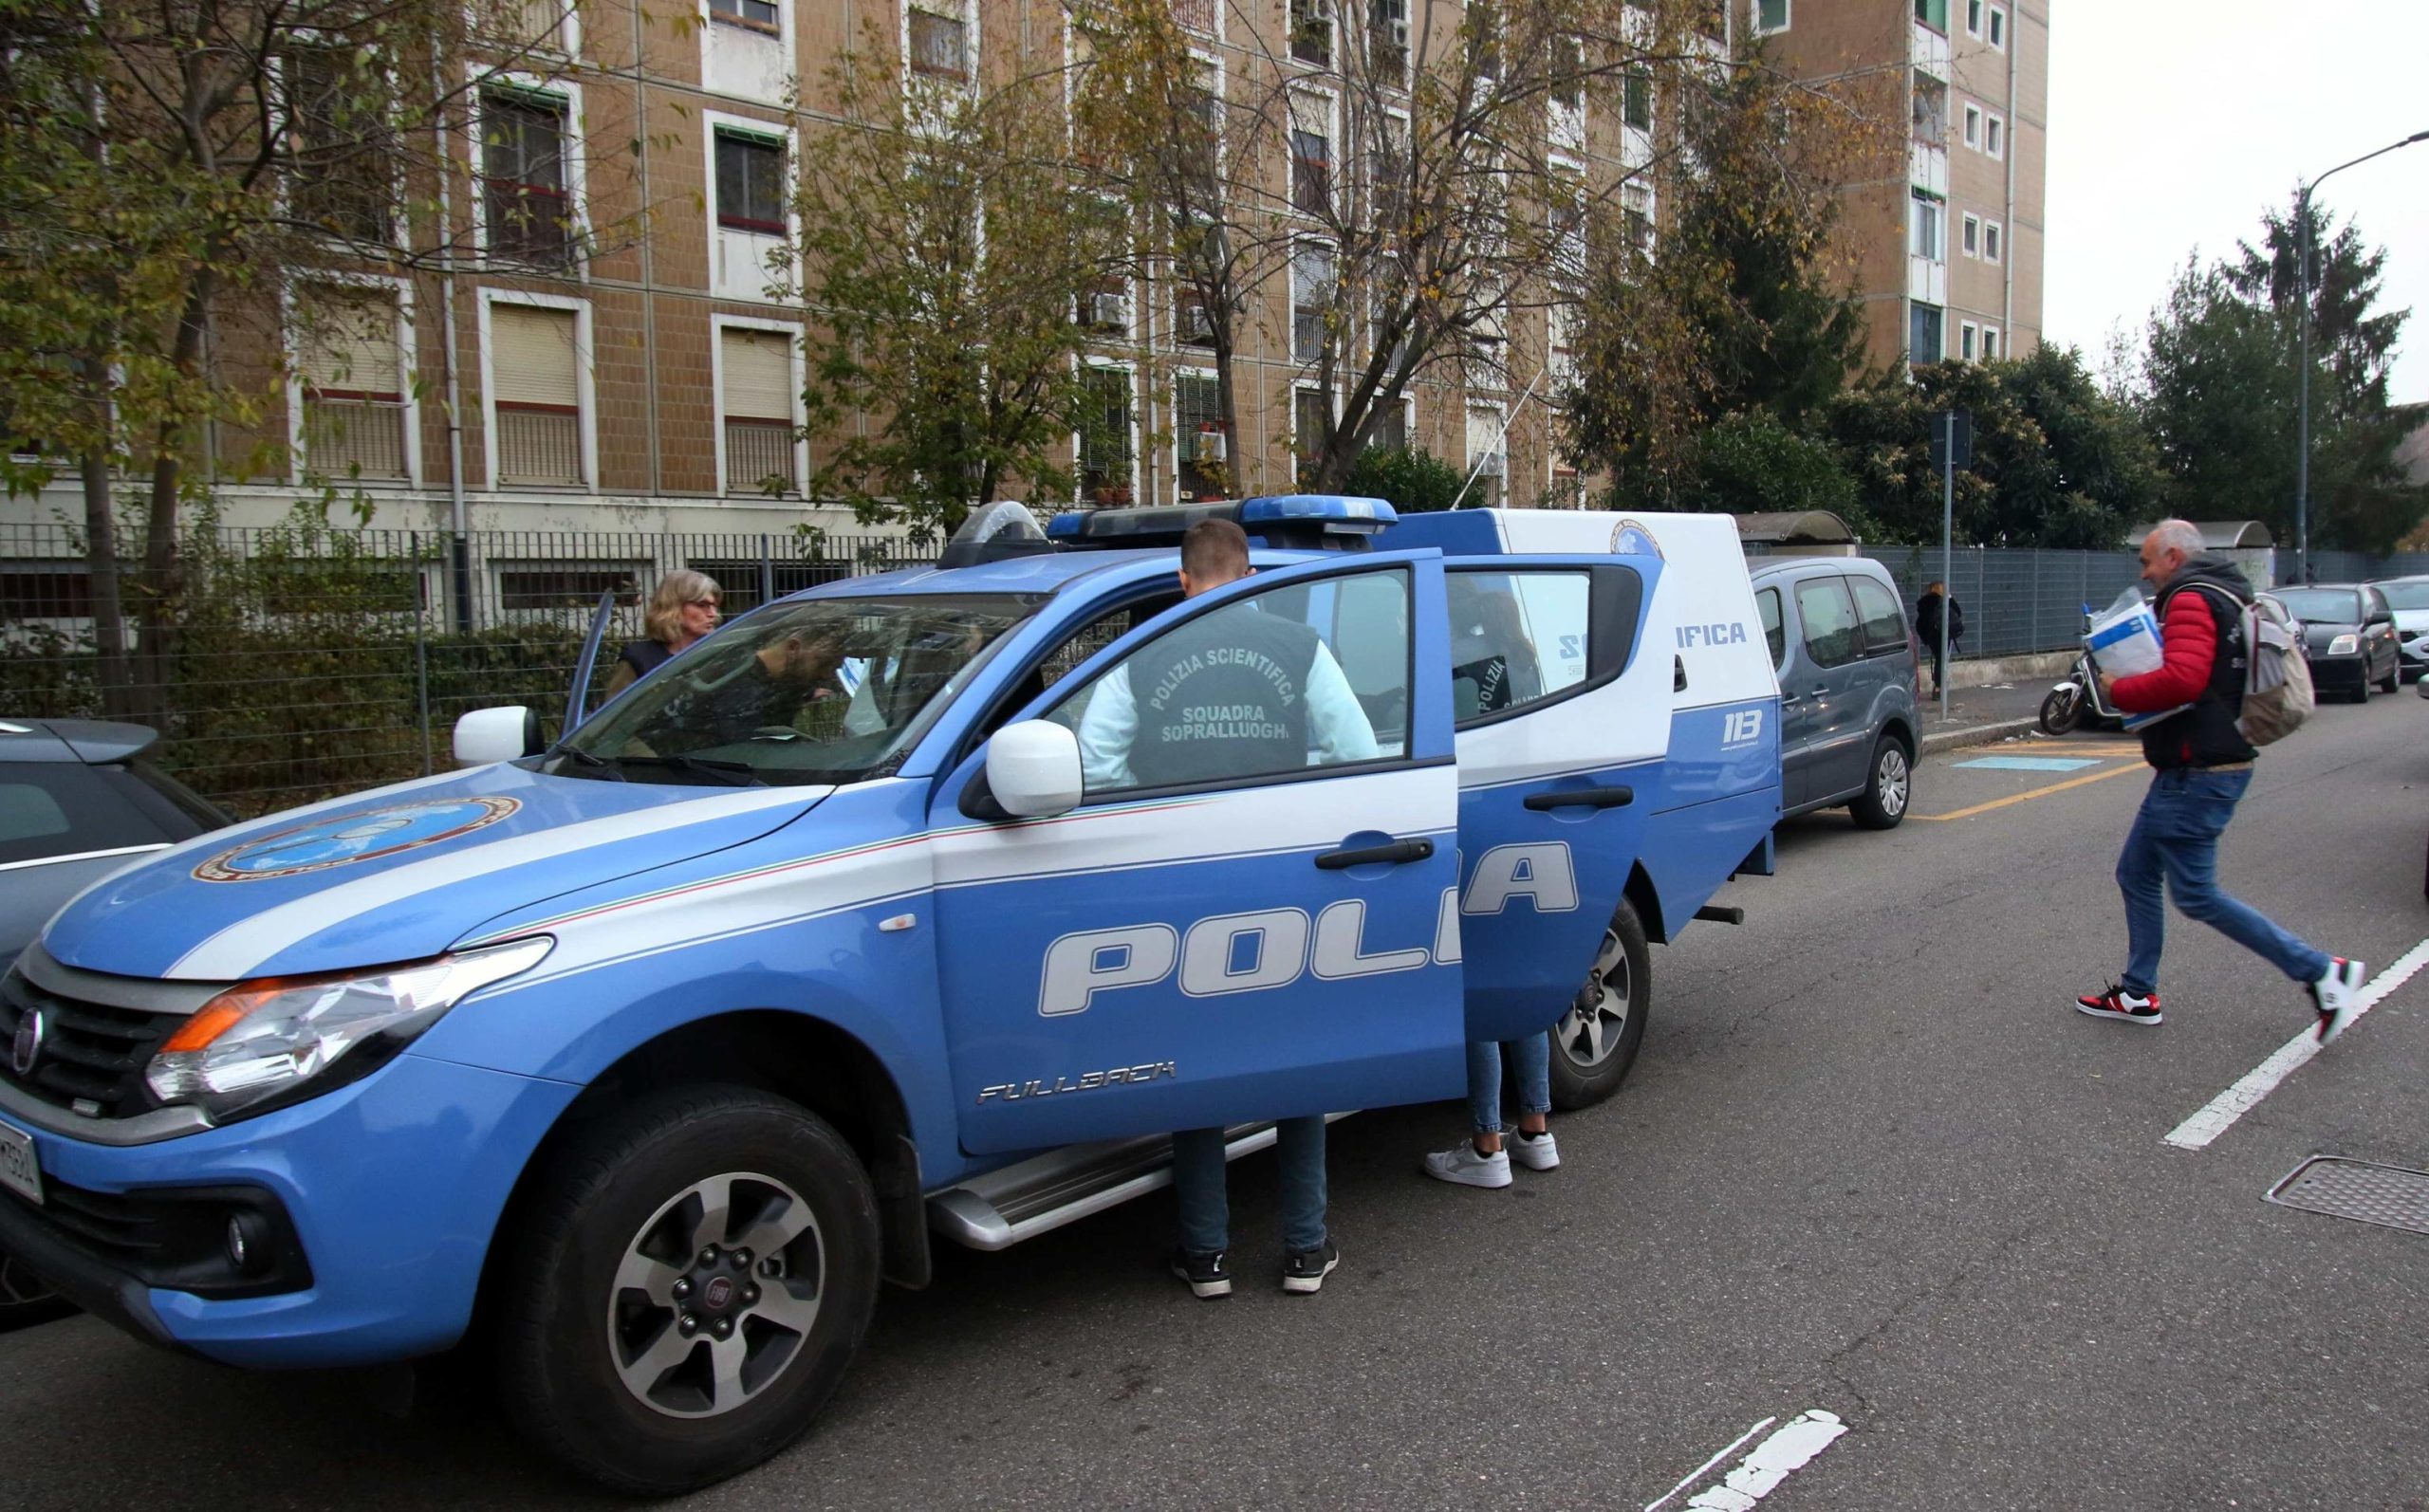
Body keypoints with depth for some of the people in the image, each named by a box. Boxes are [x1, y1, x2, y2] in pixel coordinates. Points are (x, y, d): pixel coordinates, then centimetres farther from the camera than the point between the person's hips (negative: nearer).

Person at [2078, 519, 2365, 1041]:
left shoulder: (2191, 600, -15)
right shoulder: (2226, 596, 18)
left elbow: (2181, 679, -31)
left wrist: (2119, 692, -16)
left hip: (2197, 774, -11)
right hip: (2197, 767, 11)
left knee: (2196, 896, -5)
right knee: (2136, 875, 14)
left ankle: (2320, 971, 1)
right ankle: (2138, 993, 20)